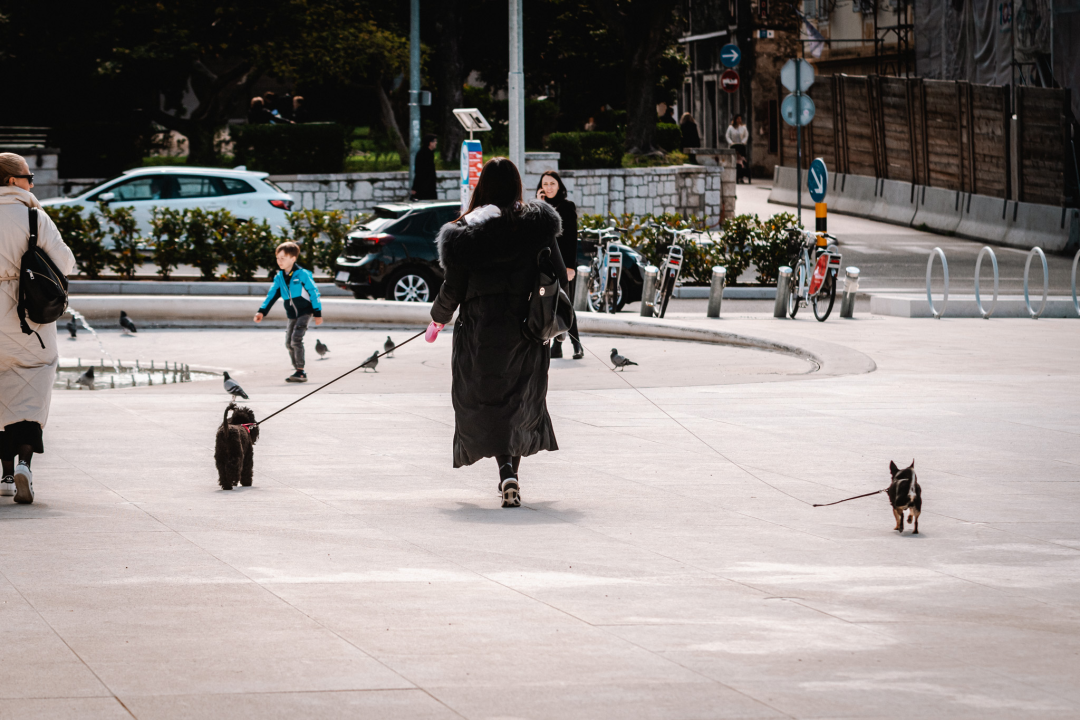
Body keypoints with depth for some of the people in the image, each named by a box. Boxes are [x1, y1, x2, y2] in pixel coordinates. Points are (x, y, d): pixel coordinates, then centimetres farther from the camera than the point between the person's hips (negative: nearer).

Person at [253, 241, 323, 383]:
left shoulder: (302, 274, -12)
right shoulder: (279, 277, 6)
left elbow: (314, 292, -8)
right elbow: (272, 295, 7)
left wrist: (318, 313, -8)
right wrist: (262, 311, -5)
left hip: (305, 311, -7)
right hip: (292, 315, 7)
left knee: (296, 339, -19)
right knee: (289, 342, 5)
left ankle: (300, 372, -16)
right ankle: (298, 371, 14)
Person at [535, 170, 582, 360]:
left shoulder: (567, 206, -1)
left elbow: (572, 237, -6)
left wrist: (570, 265, -13)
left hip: (563, 263, -5)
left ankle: (577, 346, 0)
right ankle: (556, 346, 8)